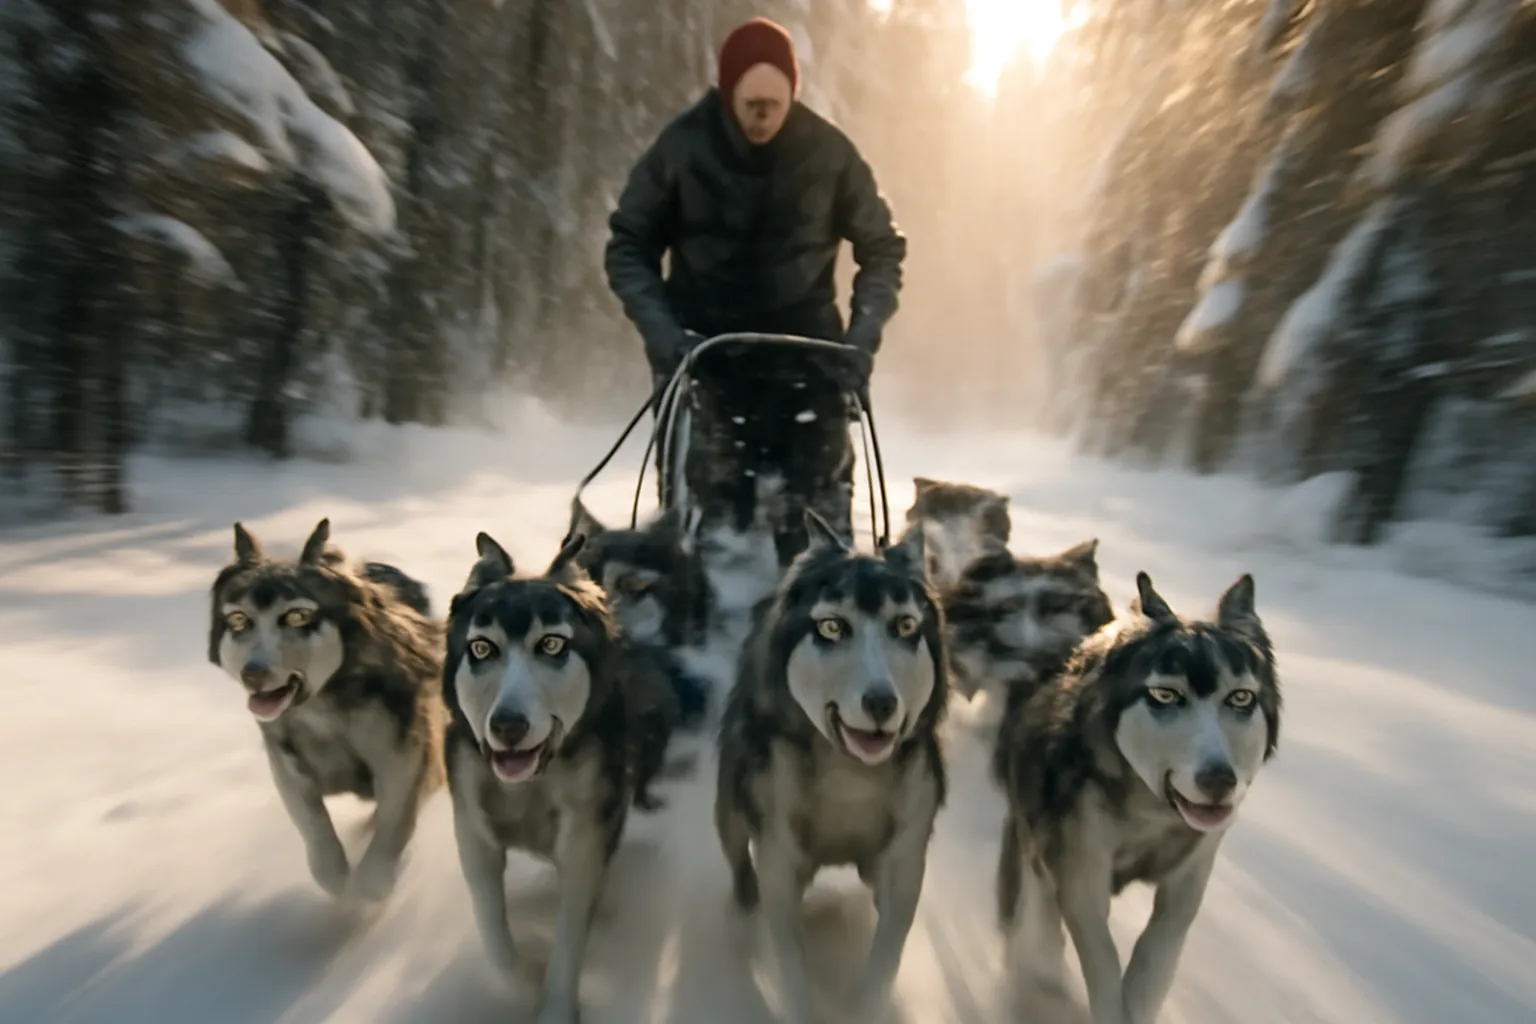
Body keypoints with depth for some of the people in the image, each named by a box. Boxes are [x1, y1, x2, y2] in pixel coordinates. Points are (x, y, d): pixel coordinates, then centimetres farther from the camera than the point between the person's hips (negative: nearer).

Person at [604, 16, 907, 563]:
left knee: (821, 516, -2)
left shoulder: (828, 150, -5)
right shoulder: (681, 147, -6)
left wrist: (863, 334, -9)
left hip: (808, 355, 1)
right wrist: (664, 332, -13)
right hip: (705, 354, 0)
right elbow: (629, 249, 2)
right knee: (713, 511, -4)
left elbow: (882, 248, 5)